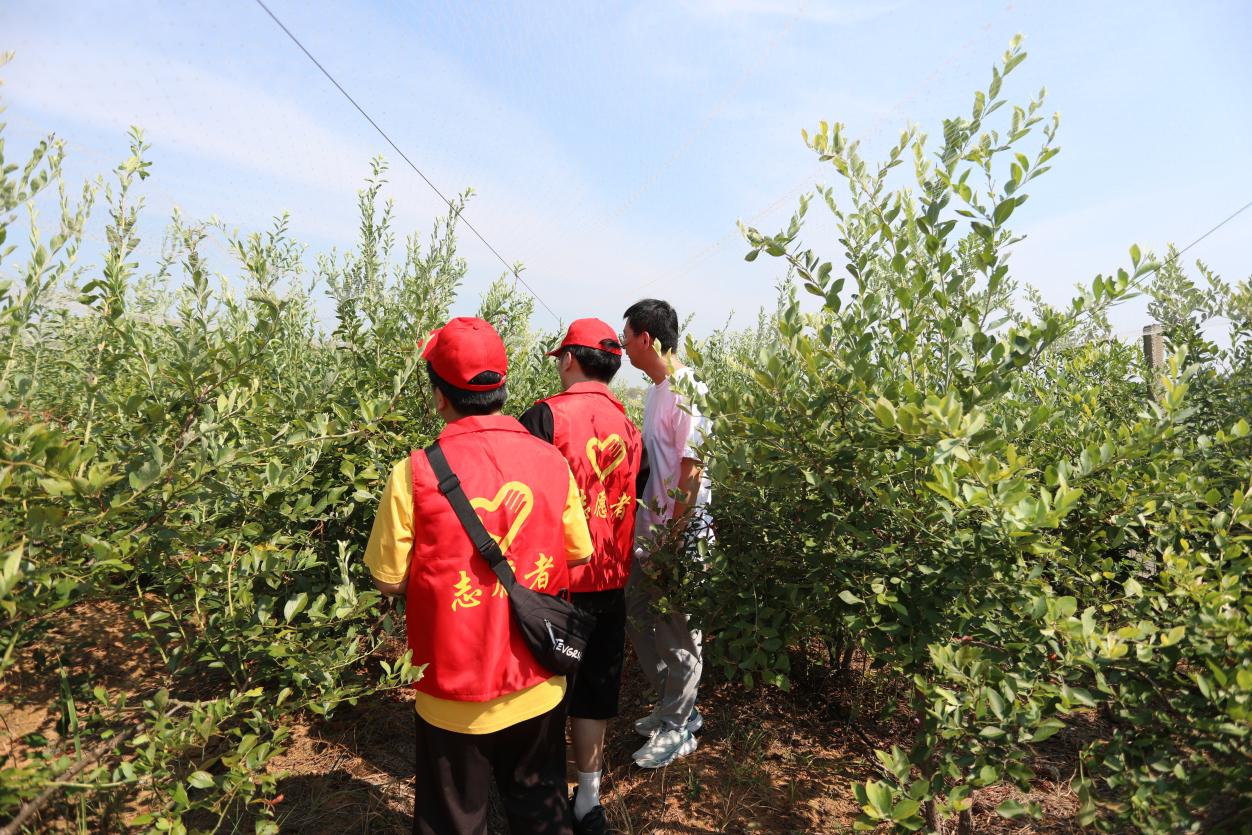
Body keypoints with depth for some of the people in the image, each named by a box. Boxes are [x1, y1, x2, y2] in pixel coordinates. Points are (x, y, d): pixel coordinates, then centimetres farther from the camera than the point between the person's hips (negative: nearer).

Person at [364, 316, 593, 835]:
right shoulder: (550, 461, -10)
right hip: (538, 684, 3)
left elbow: (389, 581, -10)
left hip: (457, 692, -2)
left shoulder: (417, 472, -19)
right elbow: (579, 554, 1)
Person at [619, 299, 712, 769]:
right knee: (637, 614, 17)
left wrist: (674, 535, -19)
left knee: (678, 628, 4)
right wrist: (650, 527, 13)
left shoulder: (687, 391, -18)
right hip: (649, 528, 9)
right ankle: (676, 706, 35)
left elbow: (692, 467, -20)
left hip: (680, 533, -9)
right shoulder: (656, 390, 10)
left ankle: (678, 729, 22)